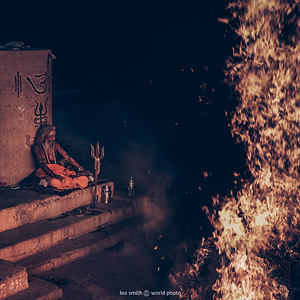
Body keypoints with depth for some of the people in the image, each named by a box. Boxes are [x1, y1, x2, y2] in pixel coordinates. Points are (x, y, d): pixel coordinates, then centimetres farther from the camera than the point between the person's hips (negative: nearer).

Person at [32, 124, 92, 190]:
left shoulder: (55, 145, 13)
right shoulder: (37, 147, -2)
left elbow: (67, 157, 9)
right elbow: (41, 162, -16)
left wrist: (80, 168, -3)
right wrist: (51, 174, -34)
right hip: (45, 171, -7)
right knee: (57, 182, -45)